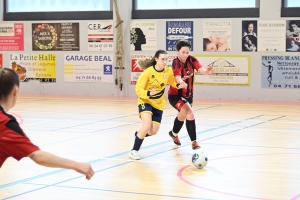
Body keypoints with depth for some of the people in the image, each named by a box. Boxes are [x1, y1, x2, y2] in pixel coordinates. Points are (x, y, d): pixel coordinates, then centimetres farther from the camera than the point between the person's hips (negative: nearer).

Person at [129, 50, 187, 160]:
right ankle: (134, 150, -6)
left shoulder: (168, 71, -10)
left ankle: (138, 134, 38)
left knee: (153, 131, 4)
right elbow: (138, 89, -19)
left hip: (158, 104, 5)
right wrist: (149, 93, -38)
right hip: (146, 101, -5)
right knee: (147, 126, -24)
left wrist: (179, 85, -10)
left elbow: (172, 82, 11)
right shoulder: (148, 72, -23)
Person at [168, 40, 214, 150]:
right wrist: (181, 82, -64)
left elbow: (201, 69, -28)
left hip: (188, 95, 7)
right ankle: (194, 141, -19)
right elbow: (177, 77, -41)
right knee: (190, 113, -28)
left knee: (182, 116, 26)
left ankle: (174, 134, 54)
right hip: (175, 95, -7)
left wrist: (207, 71, -51)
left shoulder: (191, 59, -10)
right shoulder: (176, 62, -23)